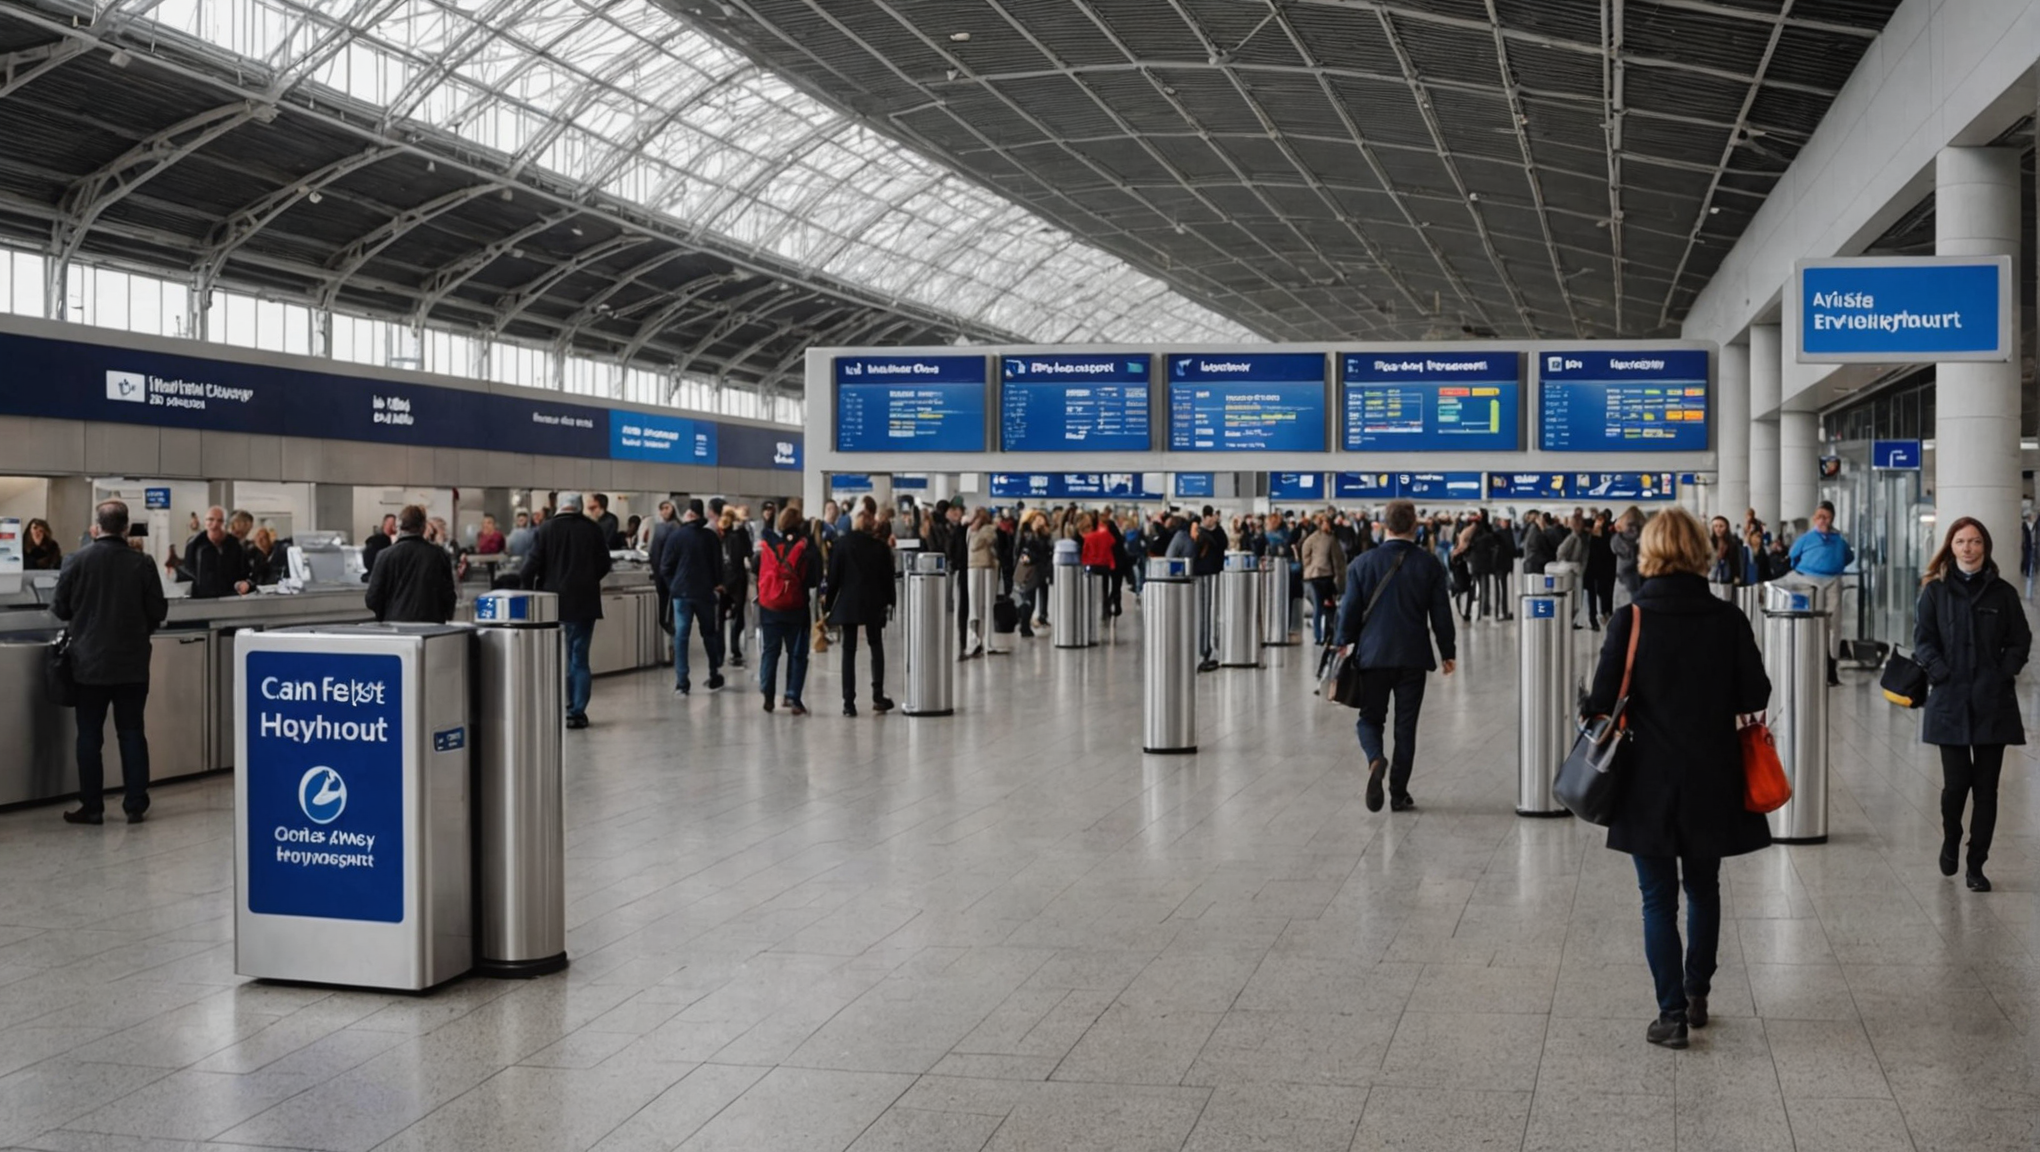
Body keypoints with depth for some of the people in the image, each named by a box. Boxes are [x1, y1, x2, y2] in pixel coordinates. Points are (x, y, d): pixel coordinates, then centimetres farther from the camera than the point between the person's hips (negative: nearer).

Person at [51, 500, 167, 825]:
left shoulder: (80, 559, -9)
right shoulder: (142, 563, -8)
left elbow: (59, 607, -3)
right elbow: (158, 611, -4)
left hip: (90, 661, -1)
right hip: (133, 661, 1)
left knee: (90, 735, 7)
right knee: (132, 733, 8)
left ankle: (92, 808, 9)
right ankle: (135, 805, 8)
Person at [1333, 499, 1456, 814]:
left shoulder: (1362, 563, -4)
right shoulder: (1429, 564, -4)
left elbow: (1350, 608, -1)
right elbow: (1441, 613, 0)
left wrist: (1344, 643, 14)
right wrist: (1447, 652, 11)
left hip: (1373, 654, 0)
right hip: (1413, 656, 0)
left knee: (1370, 718, 11)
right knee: (1406, 725, 7)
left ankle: (1375, 760, -19)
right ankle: (1399, 794, 9)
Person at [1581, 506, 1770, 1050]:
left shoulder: (1630, 621, -12)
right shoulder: (1728, 619, -5)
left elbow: (1603, 702, -12)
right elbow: (1755, 697, -2)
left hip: (1650, 781, -2)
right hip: (1712, 780, 3)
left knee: (1659, 899, 6)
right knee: (1703, 889, 20)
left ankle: (1672, 1013, 5)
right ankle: (1696, 996, 30)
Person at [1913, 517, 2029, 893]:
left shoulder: (2002, 593, 5)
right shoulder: (1935, 591, 3)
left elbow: (2020, 641, 6)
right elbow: (1923, 640, 1)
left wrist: (2003, 674, -7)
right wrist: (1942, 674, -10)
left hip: (1993, 702, 1)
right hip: (1951, 700, -1)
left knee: (1986, 787, 2)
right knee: (1956, 782, -5)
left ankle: (1976, 866, 12)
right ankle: (1950, 841, 26)